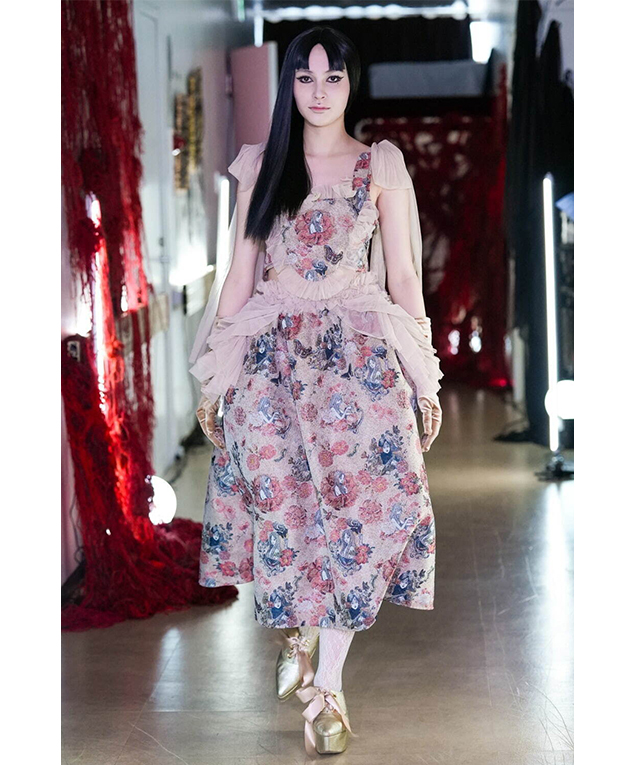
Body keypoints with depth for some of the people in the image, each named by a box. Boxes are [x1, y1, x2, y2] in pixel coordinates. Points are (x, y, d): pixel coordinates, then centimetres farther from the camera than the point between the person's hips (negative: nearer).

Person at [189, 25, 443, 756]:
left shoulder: (381, 166, 6)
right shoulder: (260, 166, 9)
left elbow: (402, 276, 6)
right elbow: (240, 272, 9)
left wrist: (426, 378, 3)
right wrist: (215, 373, 6)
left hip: (360, 352, -1)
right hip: (272, 351, 1)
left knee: (359, 500, -10)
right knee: (280, 498, -4)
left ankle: (327, 682, -5)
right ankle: (295, 628, 24)